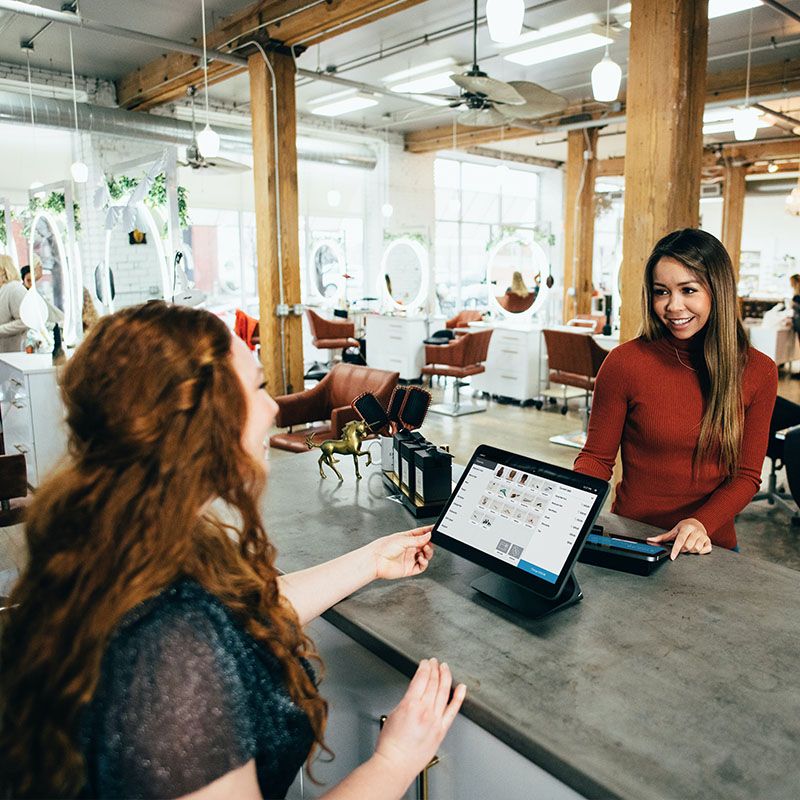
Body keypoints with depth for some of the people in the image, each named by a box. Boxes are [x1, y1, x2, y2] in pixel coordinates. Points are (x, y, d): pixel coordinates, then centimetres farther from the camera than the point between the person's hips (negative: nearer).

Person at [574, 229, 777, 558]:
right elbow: (596, 457, 0)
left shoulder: (758, 371, 0)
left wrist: (701, 523, -15)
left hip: (712, 545, 2)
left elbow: (747, 475, 3)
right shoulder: (625, 362, -8)